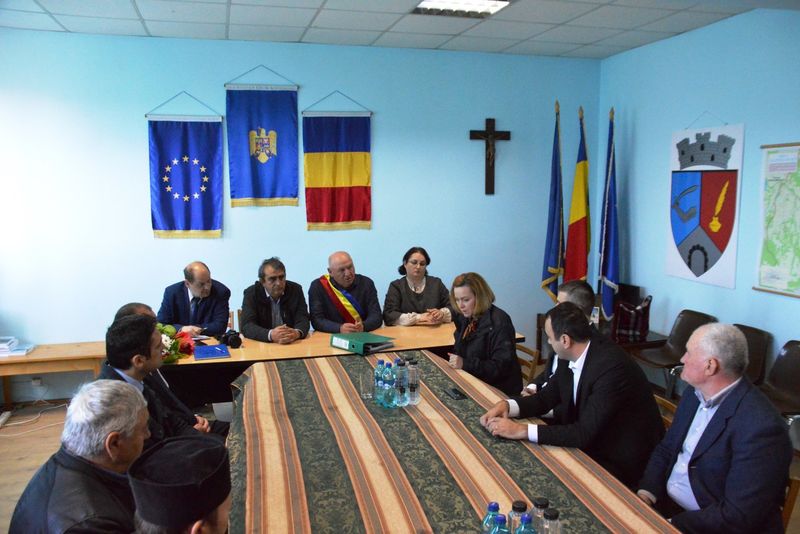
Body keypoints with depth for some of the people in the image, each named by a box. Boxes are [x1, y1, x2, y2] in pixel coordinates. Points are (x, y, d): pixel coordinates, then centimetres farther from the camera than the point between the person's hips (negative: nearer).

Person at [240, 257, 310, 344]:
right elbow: (246, 326, -14)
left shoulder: (295, 290, 1)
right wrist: (270, 335, -32)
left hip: (293, 345, 1)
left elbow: (303, 320, -5)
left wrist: (297, 333, -29)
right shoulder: (251, 293, -4)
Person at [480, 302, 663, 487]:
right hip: (590, 442, 7)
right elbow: (546, 397, 6)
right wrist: (506, 405, -12)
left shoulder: (611, 366, -30)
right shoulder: (572, 355, -5)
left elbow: (584, 433, -31)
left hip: (619, 462, -7)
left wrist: (522, 431, -29)